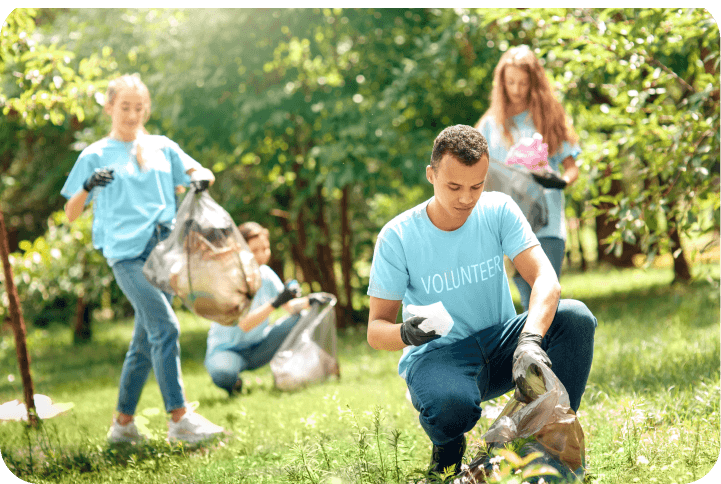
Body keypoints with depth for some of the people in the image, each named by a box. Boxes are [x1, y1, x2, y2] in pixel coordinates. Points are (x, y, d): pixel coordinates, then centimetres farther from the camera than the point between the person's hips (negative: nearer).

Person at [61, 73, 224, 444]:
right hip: (126, 252, -5)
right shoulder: (96, 156, 5)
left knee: (145, 342, 8)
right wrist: (88, 187, -16)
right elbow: (71, 214, 5)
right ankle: (179, 418, -16)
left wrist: (202, 178, -3)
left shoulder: (163, 147, 16)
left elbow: (199, 173, 22)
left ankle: (123, 422, 19)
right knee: (165, 327, -18)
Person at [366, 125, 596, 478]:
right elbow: (375, 330, -8)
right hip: (437, 354, -3)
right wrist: (405, 333, -34)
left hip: (499, 344, 3)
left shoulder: (498, 210, -6)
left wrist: (531, 338, -40)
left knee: (575, 317, -24)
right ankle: (448, 449, 1)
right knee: (449, 406, -39)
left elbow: (546, 280, -19)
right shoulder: (398, 237, -11)